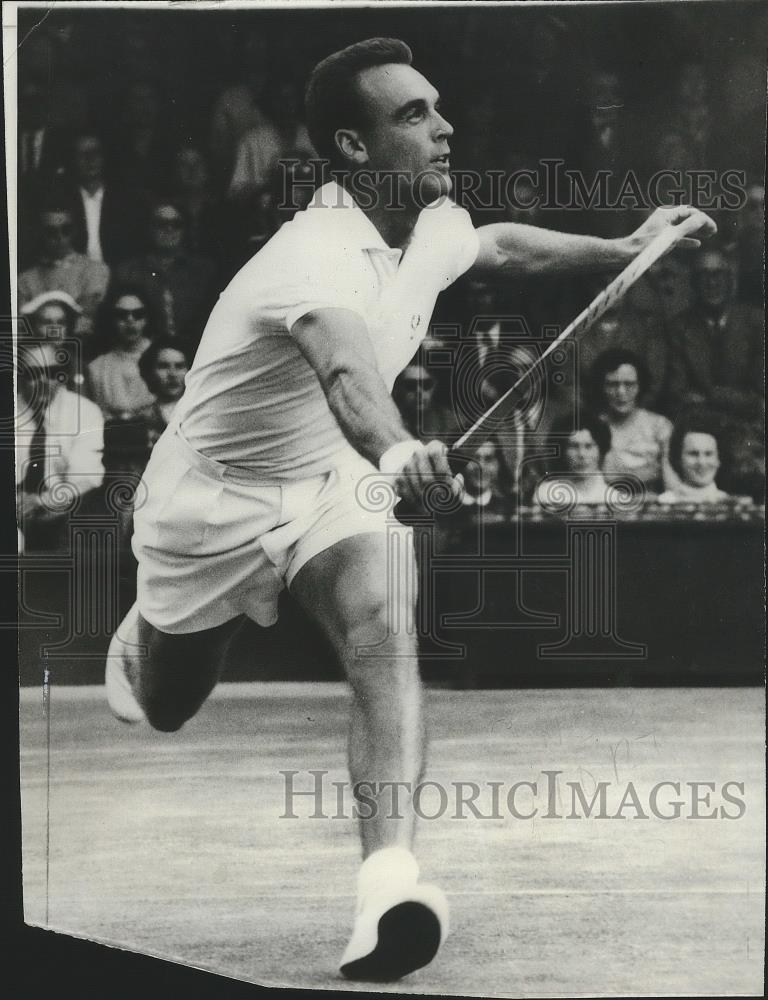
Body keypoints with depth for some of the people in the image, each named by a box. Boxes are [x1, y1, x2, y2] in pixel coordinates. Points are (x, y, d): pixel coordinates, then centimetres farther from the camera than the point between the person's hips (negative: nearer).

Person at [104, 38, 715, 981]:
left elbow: (502, 245, 18)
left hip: (334, 477, 5)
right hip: (214, 490, -4)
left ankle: (388, 880, -34)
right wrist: (394, 448, -78)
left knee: (382, 630, -28)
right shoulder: (319, 257, -34)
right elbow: (344, 363, -58)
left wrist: (622, 247, 19)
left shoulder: (434, 228, -8)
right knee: (166, 709, 16)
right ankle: (136, 637, 54)